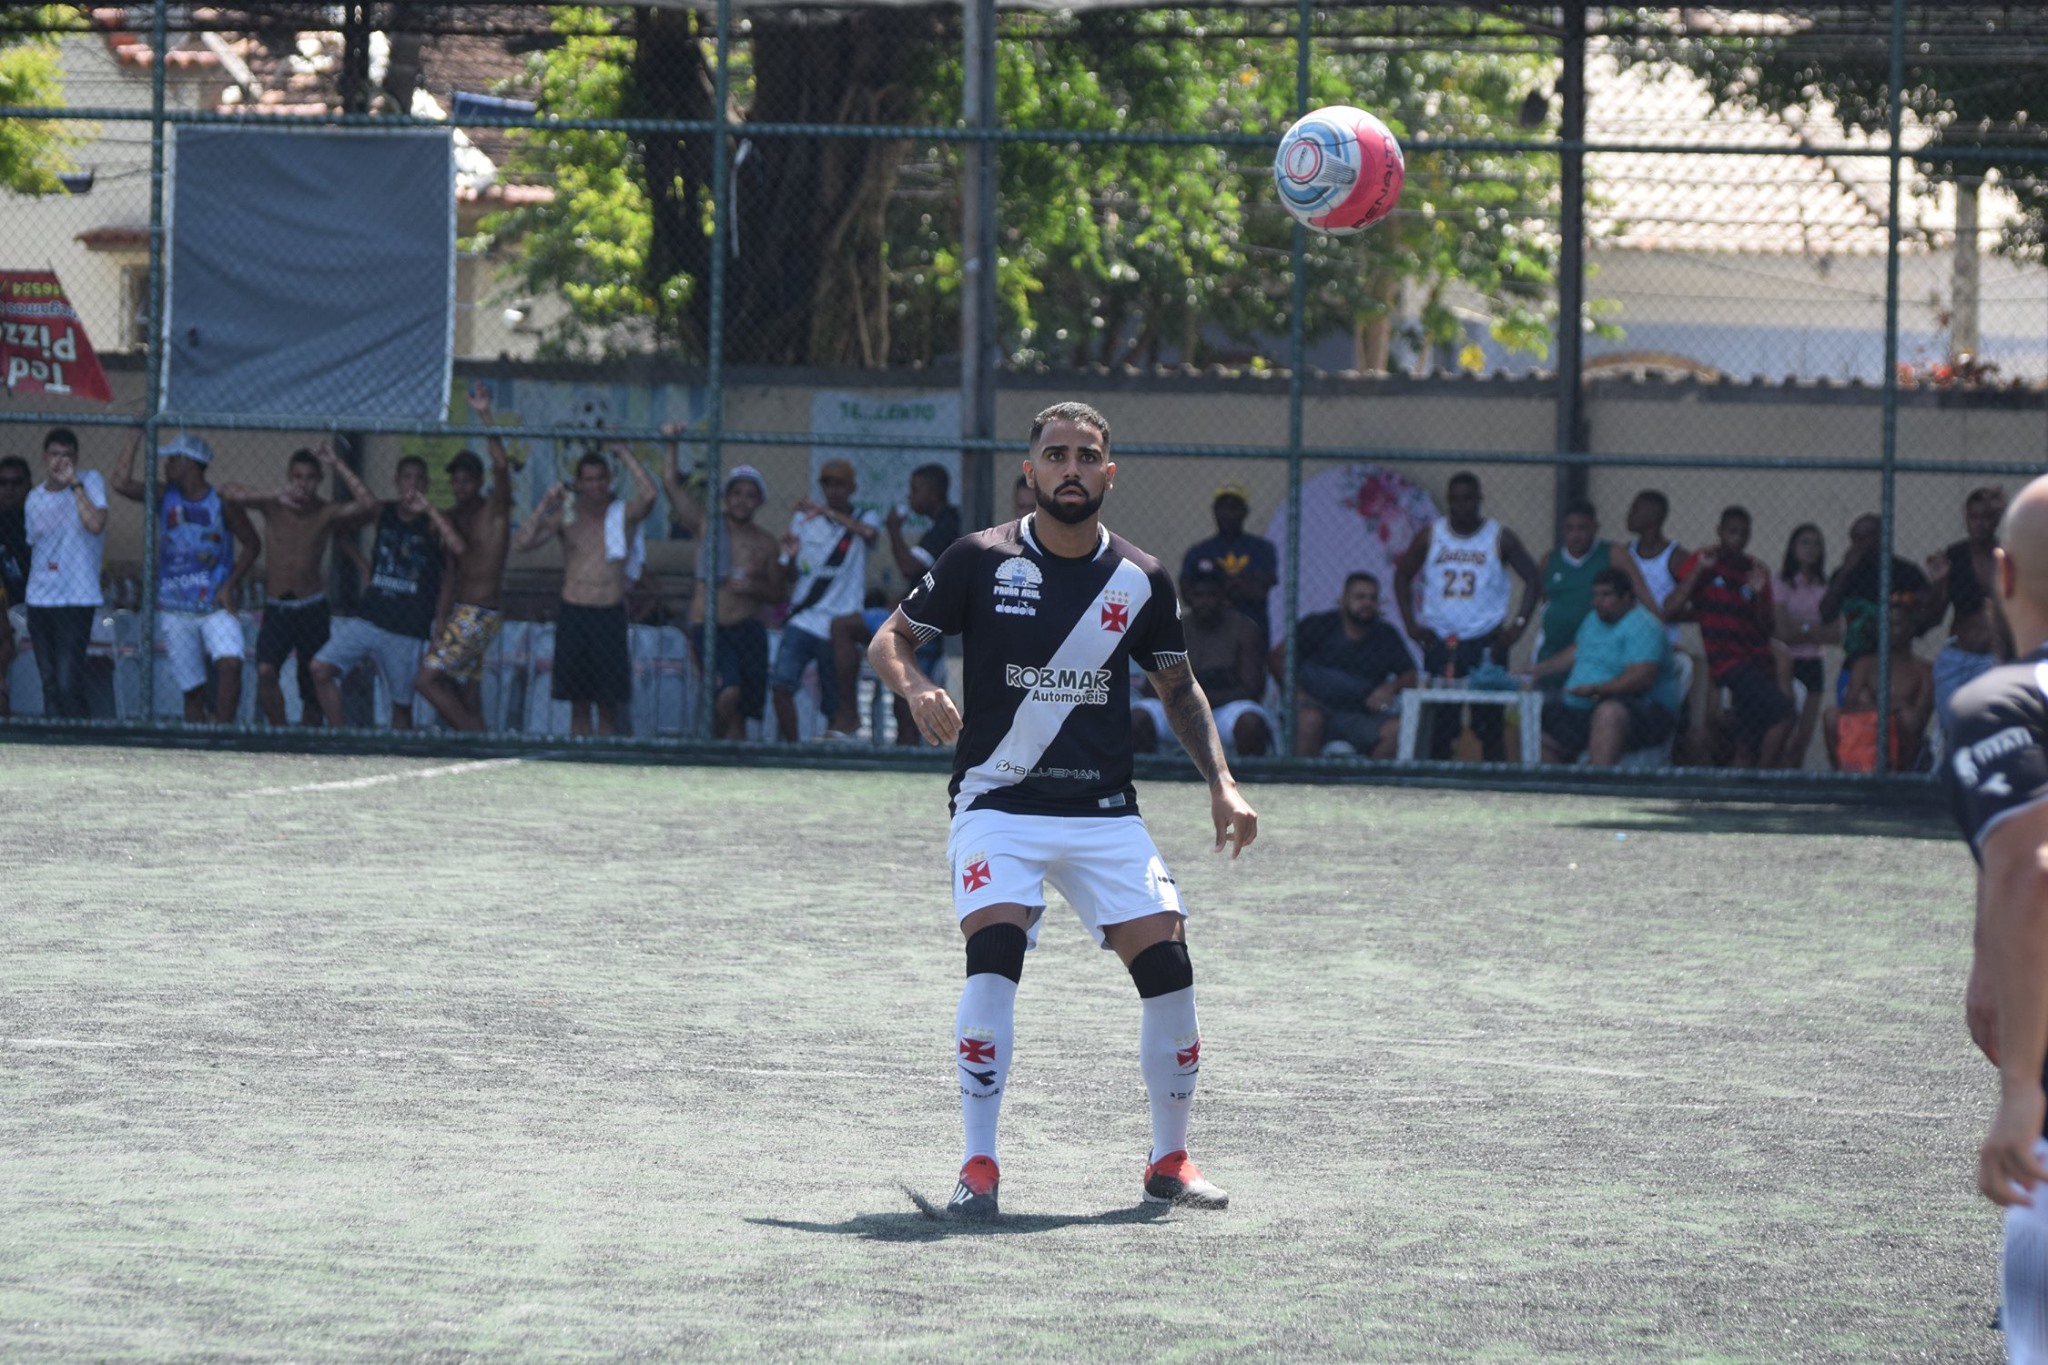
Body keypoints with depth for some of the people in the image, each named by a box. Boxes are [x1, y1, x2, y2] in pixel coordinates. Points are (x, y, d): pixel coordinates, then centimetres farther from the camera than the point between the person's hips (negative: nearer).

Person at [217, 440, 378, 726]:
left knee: (313, 687, 5)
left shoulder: (326, 514, -6)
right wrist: (276, 496, -28)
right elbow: (227, 492, -17)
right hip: (275, 609, 0)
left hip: (312, 609, 0)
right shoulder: (273, 507, -4)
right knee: (266, 671, -24)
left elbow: (368, 505, -23)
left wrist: (336, 465, -21)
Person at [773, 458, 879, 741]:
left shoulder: (862, 519, 4)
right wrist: (790, 555, -7)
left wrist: (827, 512, -32)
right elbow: (785, 574, 16)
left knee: (834, 705, 2)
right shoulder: (803, 519, 12)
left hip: (839, 625, -2)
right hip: (802, 620, 2)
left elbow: (869, 532, -23)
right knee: (782, 685, -18)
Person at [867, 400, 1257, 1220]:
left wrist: (1221, 784, 5)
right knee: (994, 951, -24)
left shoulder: (1141, 581, 4)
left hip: (1104, 813, 3)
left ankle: (1169, 1162, 11)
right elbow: (889, 639, 3)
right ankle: (978, 1166, -14)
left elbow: (1179, 689, 17)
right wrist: (915, 689, -19)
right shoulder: (981, 561, -4)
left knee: (1166, 961, -8)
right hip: (997, 804, -3)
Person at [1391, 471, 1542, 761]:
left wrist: (1519, 625, -8)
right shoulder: (1431, 536, 7)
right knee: (1440, 724, 3)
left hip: (1486, 644, -2)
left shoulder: (1500, 538, 1)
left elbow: (1533, 578, 2)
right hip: (1439, 643, 2)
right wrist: (1411, 623, 5)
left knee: (1489, 724, -3)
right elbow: (1403, 575, 16)